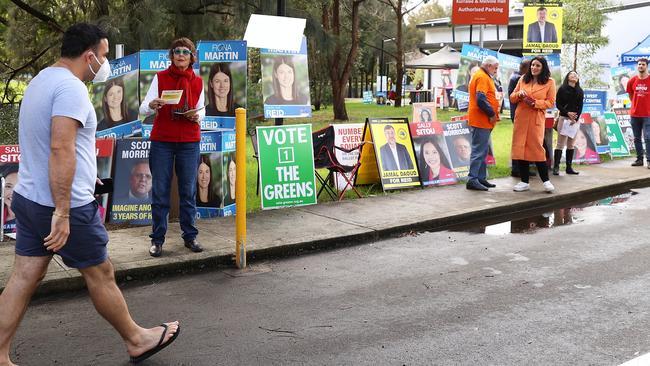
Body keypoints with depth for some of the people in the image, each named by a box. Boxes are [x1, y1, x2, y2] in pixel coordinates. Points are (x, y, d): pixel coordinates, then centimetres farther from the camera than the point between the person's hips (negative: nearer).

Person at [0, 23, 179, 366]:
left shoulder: (41, 80, 14)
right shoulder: (71, 87, -19)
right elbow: (61, 149, -28)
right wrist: (62, 213, -28)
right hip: (65, 205, -9)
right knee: (101, 274, 7)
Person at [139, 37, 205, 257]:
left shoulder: (197, 82, 9)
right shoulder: (160, 78, 2)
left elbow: (202, 111, 14)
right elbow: (143, 109, -5)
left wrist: (197, 116, -9)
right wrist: (152, 105, -28)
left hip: (189, 142, 2)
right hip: (162, 141, -2)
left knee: (188, 191, 5)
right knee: (160, 191, 0)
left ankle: (190, 236, 15)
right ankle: (157, 238, 9)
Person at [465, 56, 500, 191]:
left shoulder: (485, 77, 20)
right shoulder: (482, 77, -13)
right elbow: (481, 99, -24)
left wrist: (493, 113, 10)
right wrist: (491, 114, -16)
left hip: (484, 121, 11)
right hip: (481, 120, -11)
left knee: (483, 151, 15)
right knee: (479, 151, -9)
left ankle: (481, 178, 21)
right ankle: (472, 179, -8)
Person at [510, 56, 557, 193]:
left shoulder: (549, 82, 2)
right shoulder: (523, 79, 12)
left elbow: (550, 102, -1)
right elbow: (512, 98, 15)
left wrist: (534, 103, -15)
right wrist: (519, 94, -7)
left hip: (536, 120, -4)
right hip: (521, 118, 4)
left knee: (537, 148, -8)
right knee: (520, 148, 2)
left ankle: (546, 181, 4)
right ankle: (524, 182, 10)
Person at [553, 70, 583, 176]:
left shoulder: (580, 91, 12)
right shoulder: (562, 89, 2)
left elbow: (580, 107, 6)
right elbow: (558, 104, -3)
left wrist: (576, 119, -7)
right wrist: (567, 113, -15)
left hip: (575, 120, 4)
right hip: (564, 118, -4)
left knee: (571, 145, 5)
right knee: (560, 144, -8)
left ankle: (569, 167, 9)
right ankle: (556, 167, -8)